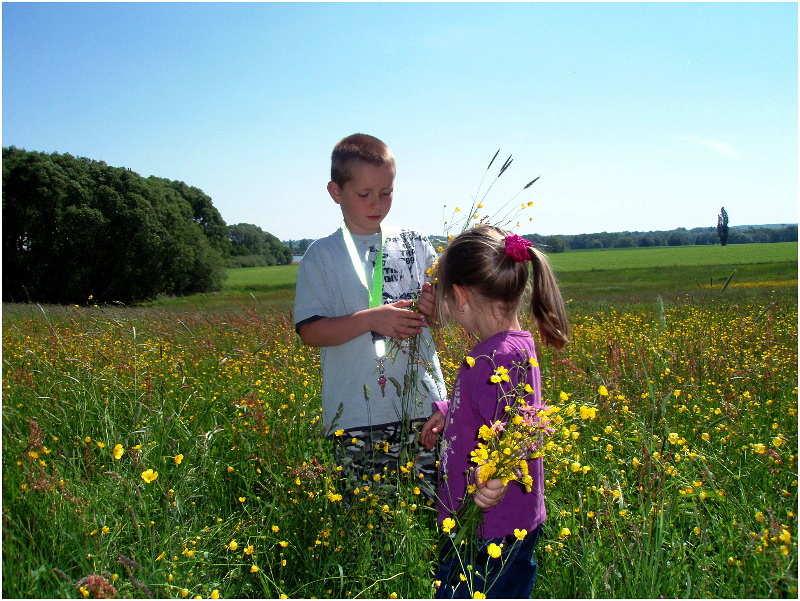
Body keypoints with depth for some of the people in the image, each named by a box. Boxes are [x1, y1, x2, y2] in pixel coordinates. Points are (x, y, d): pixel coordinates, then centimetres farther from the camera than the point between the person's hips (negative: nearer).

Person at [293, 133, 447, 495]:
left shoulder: (415, 245, 8)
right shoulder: (321, 256, 0)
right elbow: (308, 331, -5)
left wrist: (437, 308, -11)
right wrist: (371, 319, -18)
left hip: (424, 403, 2)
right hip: (357, 415, -2)